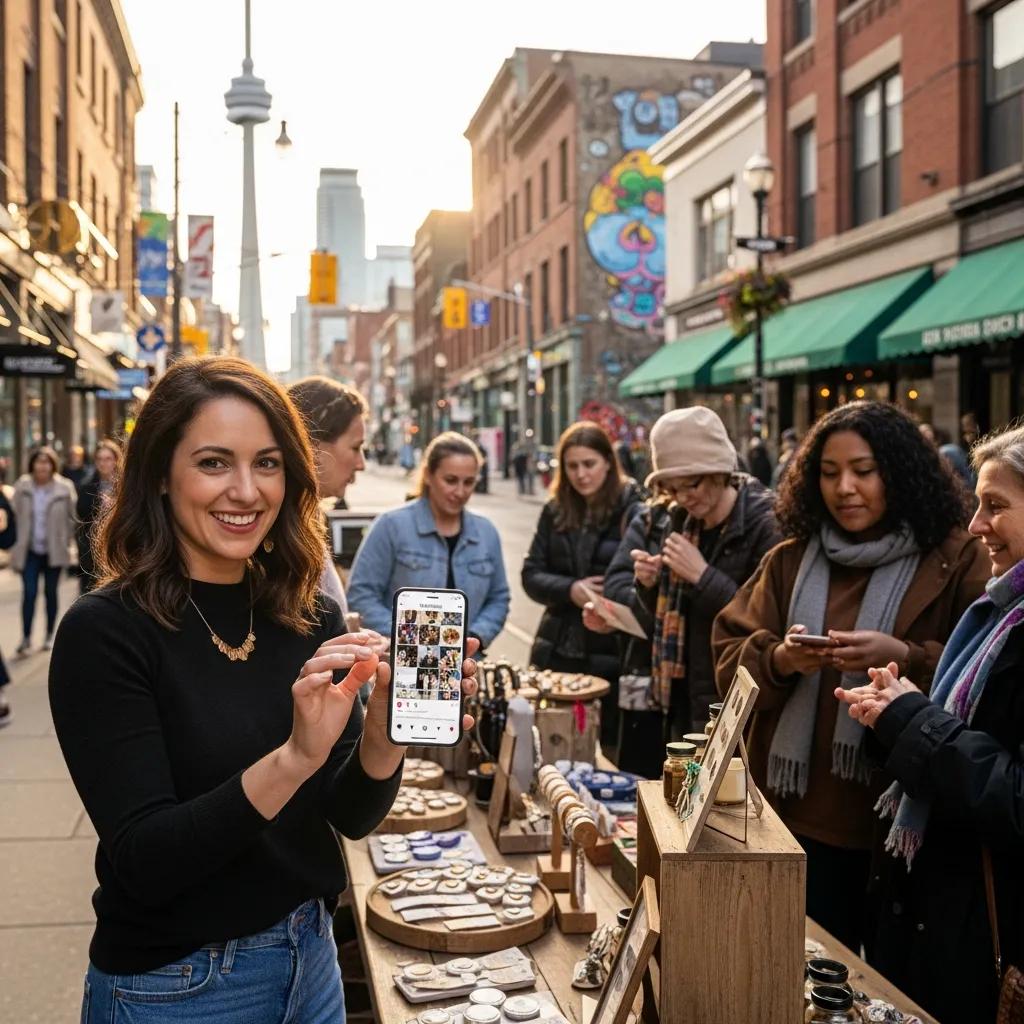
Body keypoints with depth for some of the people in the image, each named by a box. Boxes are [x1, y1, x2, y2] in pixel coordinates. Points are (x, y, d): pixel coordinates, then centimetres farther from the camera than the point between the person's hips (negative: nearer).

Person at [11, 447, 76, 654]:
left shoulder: (64, 488, -8)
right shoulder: (22, 487, -3)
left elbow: (72, 518, 0)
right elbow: (15, 515, 3)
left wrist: (67, 541, -2)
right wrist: (17, 543, 0)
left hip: (54, 550, 0)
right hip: (29, 551, 0)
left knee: (51, 593, 11)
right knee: (29, 592, -7)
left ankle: (49, 636, 24)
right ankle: (26, 637, 1)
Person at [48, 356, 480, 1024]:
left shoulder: (313, 617, -4)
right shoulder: (104, 631, -18)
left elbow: (351, 816, -3)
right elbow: (142, 863, -22)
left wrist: (382, 737, -23)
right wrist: (292, 758, -35)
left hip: (311, 960, 5)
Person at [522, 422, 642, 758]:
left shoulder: (632, 510, -7)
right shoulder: (555, 512, 9)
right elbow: (531, 575, 7)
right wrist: (570, 590, -11)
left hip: (612, 654, -5)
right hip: (558, 652, 5)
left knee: (614, 750, 5)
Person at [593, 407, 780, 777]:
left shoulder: (764, 523, -13)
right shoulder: (657, 517, 4)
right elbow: (615, 587, 7)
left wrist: (703, 576, -22)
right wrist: (642, 587, -14)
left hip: (724, 712, -5)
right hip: (653, 701, 5)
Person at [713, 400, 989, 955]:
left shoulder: (956, 560, -3)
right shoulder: (789, 560, 8)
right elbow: (729, 662, 3)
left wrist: (905, 658, -25)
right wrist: (780, 660, -17)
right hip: (798, 813, 3)